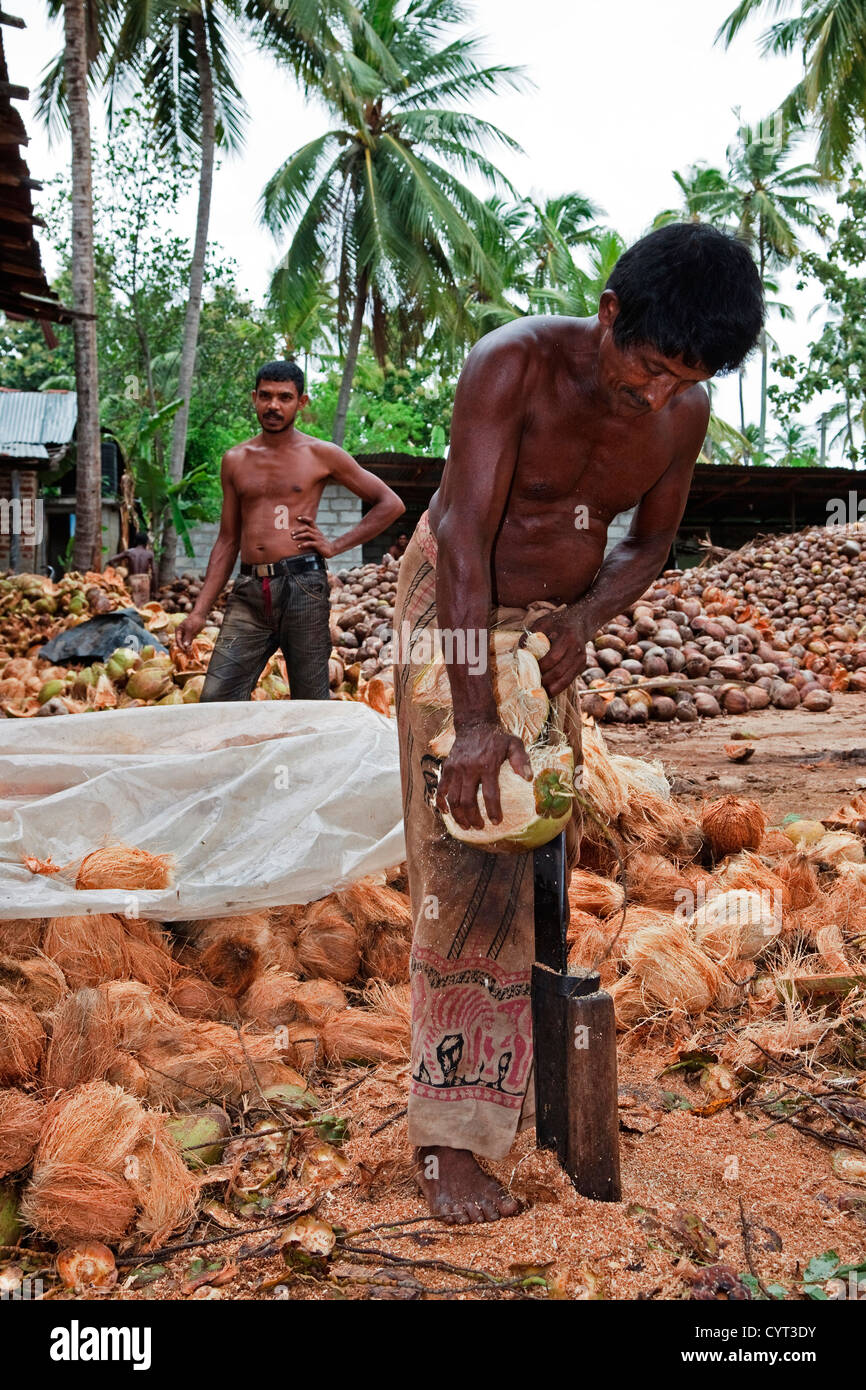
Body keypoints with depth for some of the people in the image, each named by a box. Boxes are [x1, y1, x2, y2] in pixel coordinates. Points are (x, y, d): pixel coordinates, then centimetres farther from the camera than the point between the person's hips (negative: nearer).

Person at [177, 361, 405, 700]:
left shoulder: (321, 455, 6)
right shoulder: (236, 460, 15)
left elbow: (391, 504, 9)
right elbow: (227, 541, 18)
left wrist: (336, 546, 0)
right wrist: (200, 611, 10)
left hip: (302, 586, -3)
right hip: (248, 592, 3)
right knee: (215, 700, -6)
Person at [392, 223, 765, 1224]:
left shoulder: (685, 412, -8)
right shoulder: (515, 364, -24)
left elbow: (648, 542, 6)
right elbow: (465, 539, -30)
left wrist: (583, 619, -16)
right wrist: (475, 722, -37)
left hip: (554, 623, 6)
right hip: (450, 611, -5)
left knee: (544, 856, 5)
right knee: (467, 868, -11)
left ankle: (516, 1074, 22)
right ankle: (449, 1139, -6)